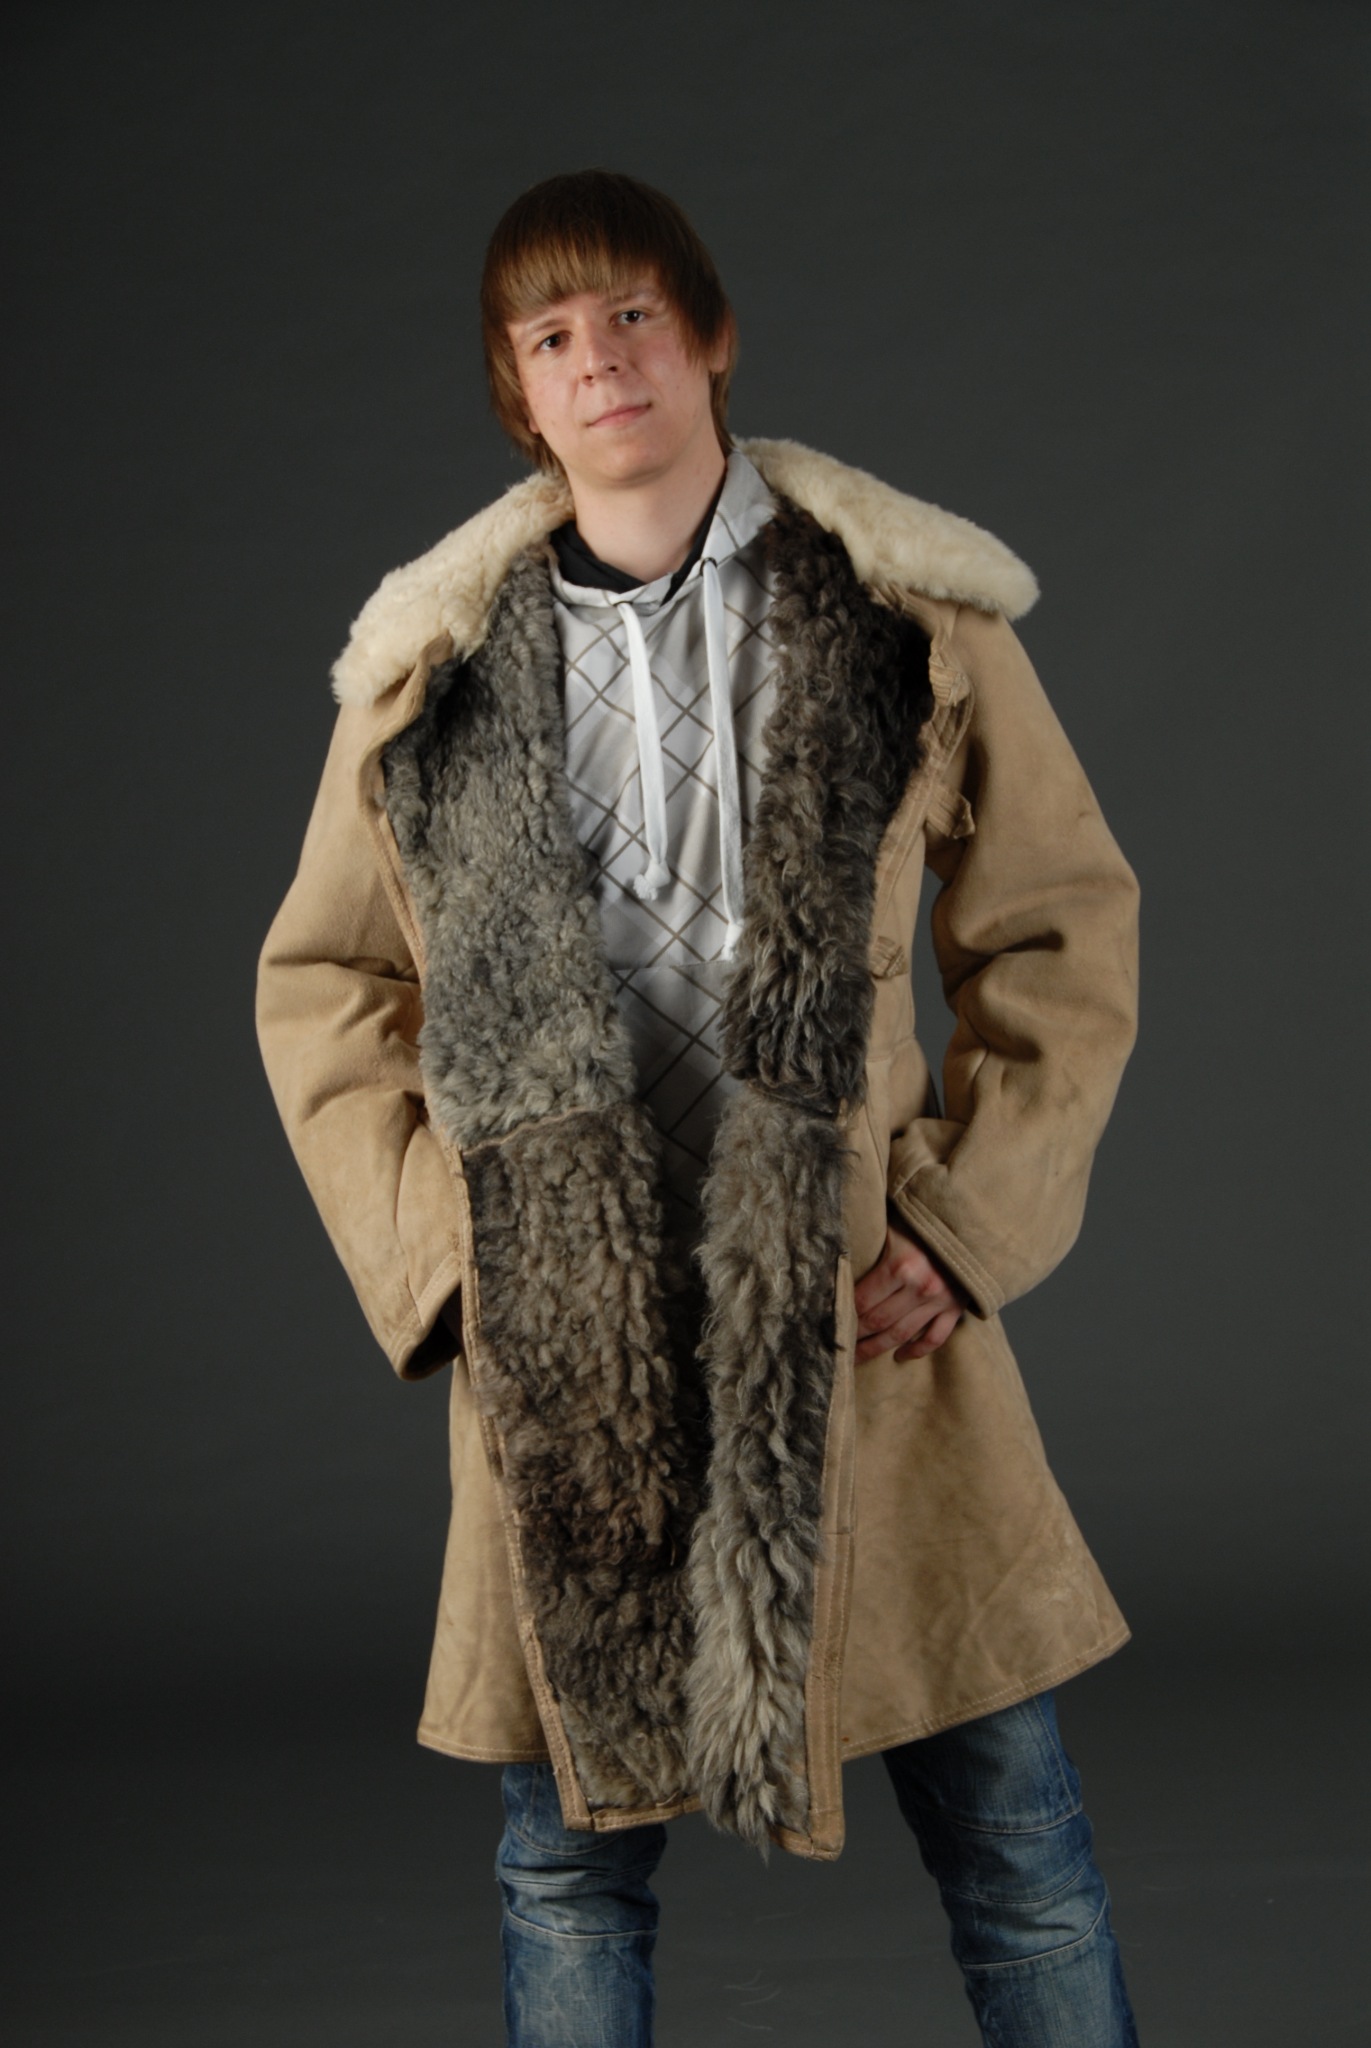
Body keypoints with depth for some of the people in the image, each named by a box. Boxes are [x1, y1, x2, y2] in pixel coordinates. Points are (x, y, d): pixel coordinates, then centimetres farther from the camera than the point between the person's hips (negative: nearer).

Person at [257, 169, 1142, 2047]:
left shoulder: (906, 619, 2)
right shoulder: (432, 663, 6)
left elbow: (1067, 929, 6)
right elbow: (320, 985, 13)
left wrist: (967, 1219, -4)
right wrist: (423, 1242, 1)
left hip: (856, 1316, -1)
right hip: (561, 1341, 1)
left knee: (1019, 1858, 5)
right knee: (569, 1862, 10)